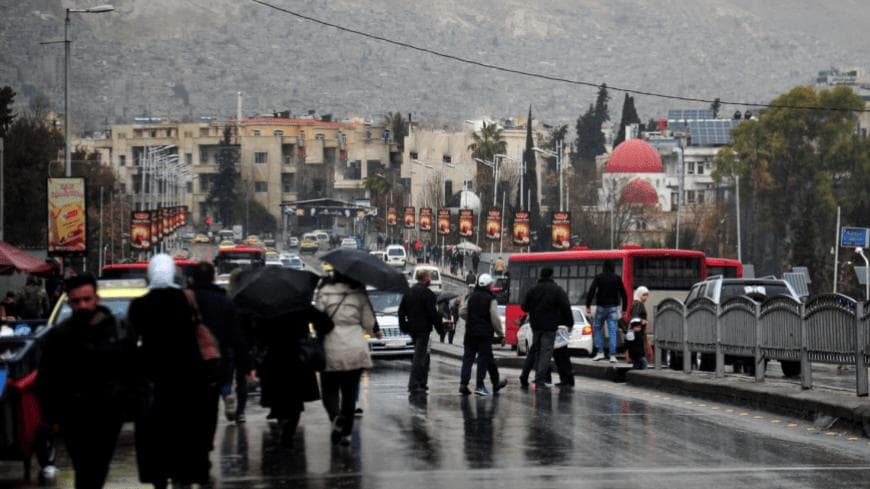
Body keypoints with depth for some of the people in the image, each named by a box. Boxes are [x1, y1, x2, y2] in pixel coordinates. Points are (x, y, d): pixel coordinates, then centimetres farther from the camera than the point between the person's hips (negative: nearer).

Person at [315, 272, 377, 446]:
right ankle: (346, 433, 11)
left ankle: (336, 416, -19)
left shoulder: (325, 292, -5)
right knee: (349, 392, 12)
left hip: (332, 350, -1)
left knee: (329, 391, 11)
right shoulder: (360, 294, 0)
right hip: (356, 350, 2)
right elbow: (369, 324, 2)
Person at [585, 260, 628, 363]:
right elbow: (623, 294, 6)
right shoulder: (617, 278, 3)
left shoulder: (598, 277, -2)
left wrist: (588, 306, -8)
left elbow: (591, 291, -10)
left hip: (601, 307, -1)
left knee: (597, 328, 12)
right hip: (613, 308, 1)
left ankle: (600, 352, 2)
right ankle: (612, 355, -7)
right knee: (612, 331, -1)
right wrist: (624, 309, 13)